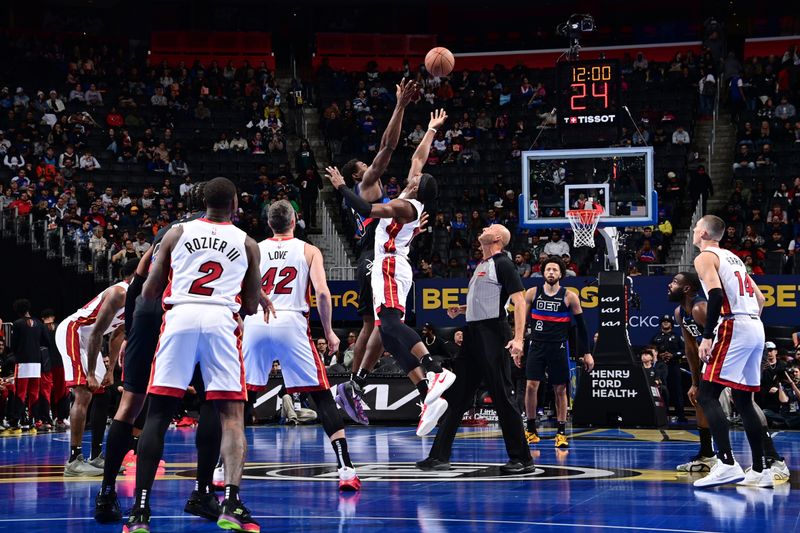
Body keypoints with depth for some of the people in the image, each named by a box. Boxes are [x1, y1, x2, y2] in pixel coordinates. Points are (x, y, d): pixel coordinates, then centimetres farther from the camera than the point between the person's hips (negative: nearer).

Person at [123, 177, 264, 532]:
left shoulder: (177, 233, 16)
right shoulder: (247, 243, 17)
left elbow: (149, 295, 15)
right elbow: (250, 307, 20)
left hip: (180, 317, 1)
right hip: (222, 321, 0)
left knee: (158, 414, 4)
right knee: (232, 414, 3)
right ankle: (231, 503, -14)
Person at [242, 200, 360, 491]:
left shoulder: (254, 249, 16)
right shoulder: (309, 250, 11)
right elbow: (322, 292, -2)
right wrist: (329, 332, 7)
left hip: (256, 323, 2)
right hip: (291, 324, -2)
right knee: (322, 396, 4)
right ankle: (346, 469, -5)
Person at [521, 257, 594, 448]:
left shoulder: (569, 297, -1)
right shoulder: (532, 293, 2)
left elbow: (581, 326, 4)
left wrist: (586, 353, 3)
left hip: (559, 348, -1)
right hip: (537, 346, 1)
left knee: (560, 390, 3)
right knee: (531, 386, -8)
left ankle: (561, 432, 12)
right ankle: (531, 430, 4)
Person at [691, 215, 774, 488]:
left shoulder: (705, 257, -1)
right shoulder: (734, 258, 25)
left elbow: (716, 294, -17)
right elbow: (759, 298, 24)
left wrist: (707, 337, -19)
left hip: (733, 328, -9)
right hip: (756, 328, 9)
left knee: (707, 395, -10)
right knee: (743, 400, 14)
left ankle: (727, 463, -24)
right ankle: (760, 470, 12)